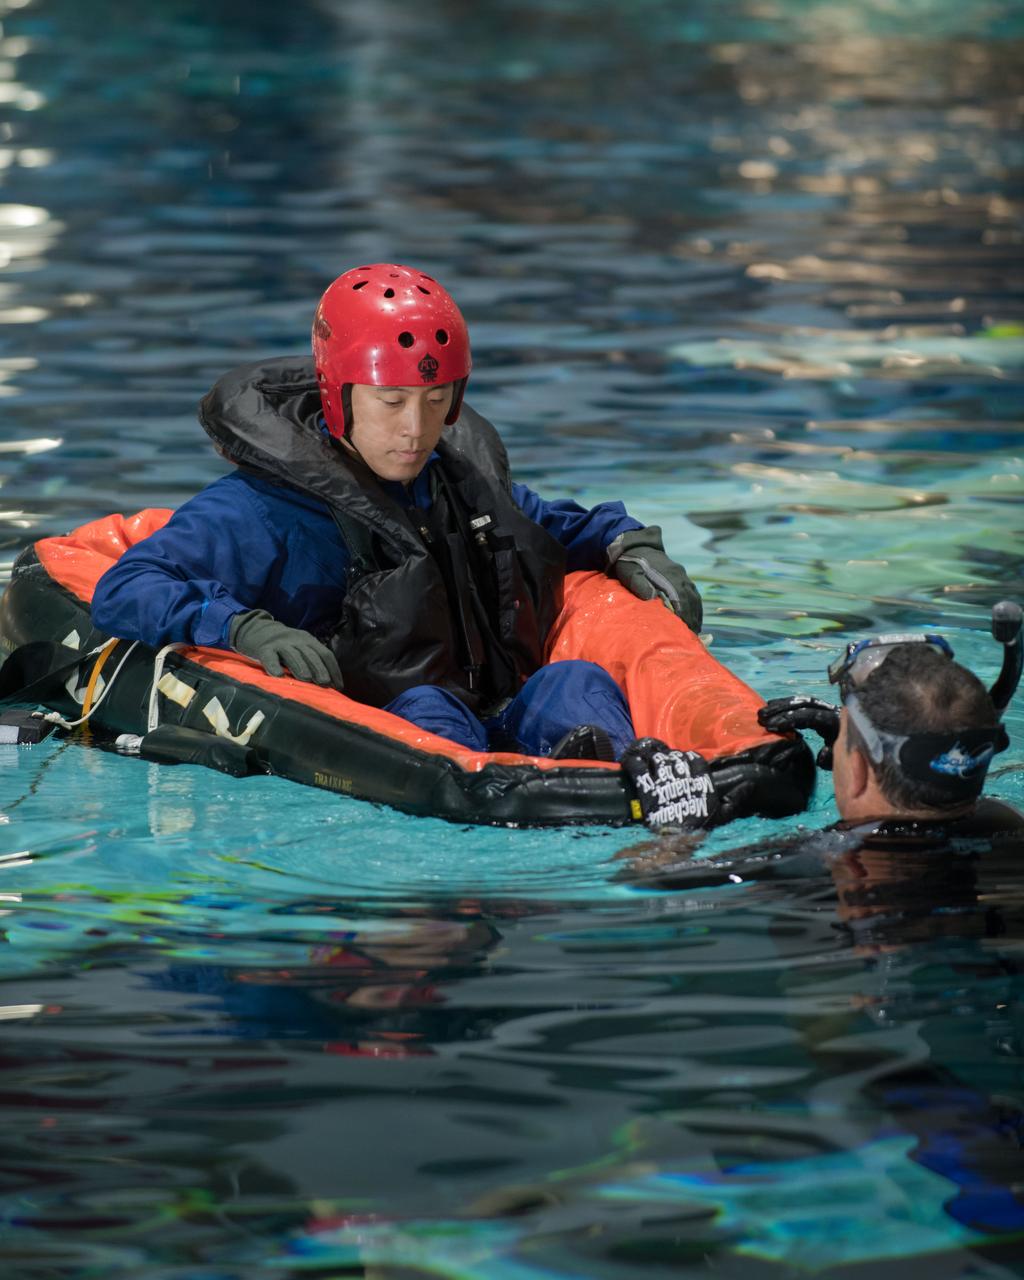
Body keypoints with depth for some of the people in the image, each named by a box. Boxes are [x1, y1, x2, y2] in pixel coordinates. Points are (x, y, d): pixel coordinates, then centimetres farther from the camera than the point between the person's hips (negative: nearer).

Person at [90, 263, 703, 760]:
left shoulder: (464, 474, 18)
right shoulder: (265, 511, -2)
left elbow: (548, 524, 41)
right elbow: (123, 594, -10)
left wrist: (629, 547, 20)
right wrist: (245, 628, -26)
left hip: (503, 723, 6)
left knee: (574, 683, -22)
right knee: (425, 711, -35)